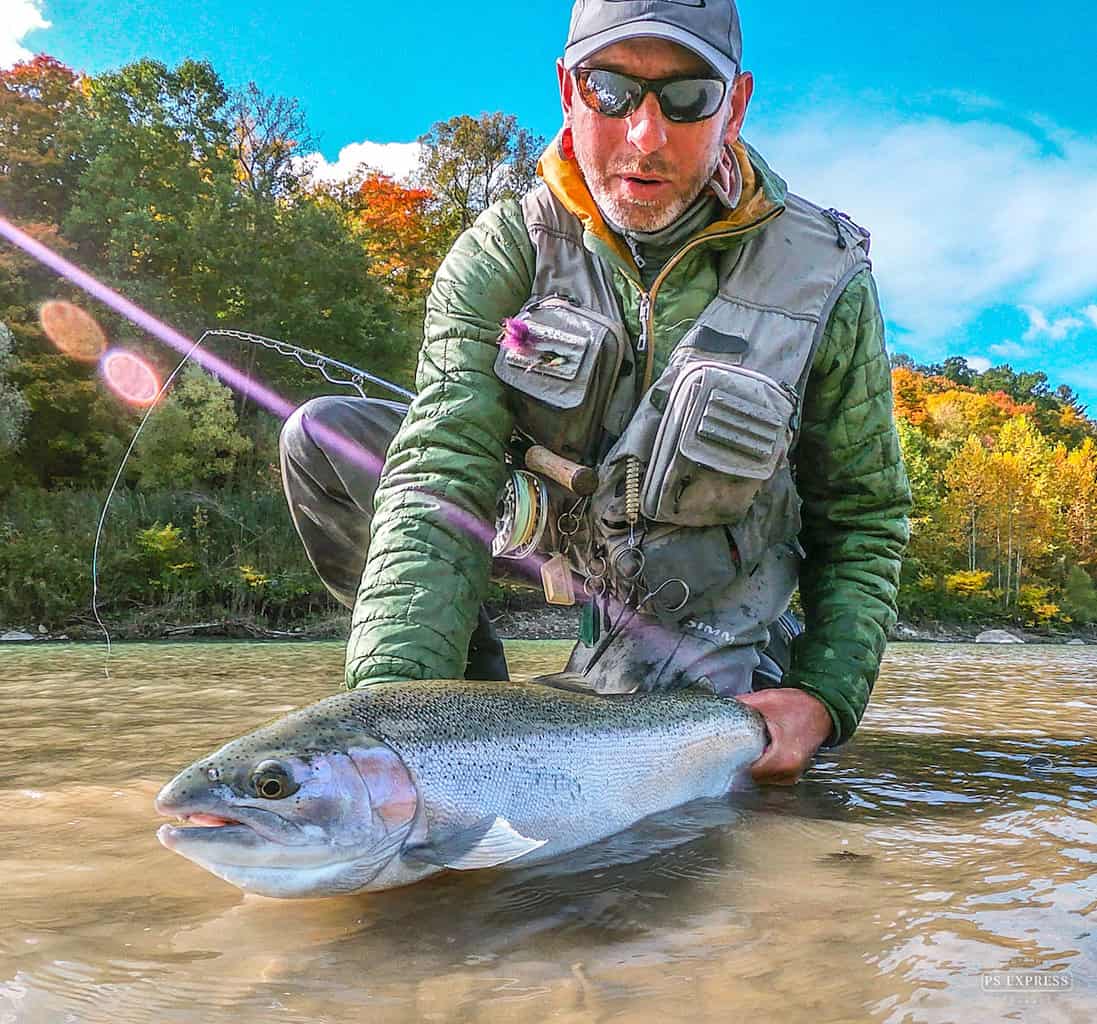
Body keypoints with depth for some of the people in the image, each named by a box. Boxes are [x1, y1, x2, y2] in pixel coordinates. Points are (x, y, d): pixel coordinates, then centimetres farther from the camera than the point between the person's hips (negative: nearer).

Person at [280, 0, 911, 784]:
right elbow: (442, 471, -29)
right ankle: (476, 692, 1)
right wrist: (396, 694, -43)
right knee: (320, 435, -13)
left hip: (697, 595, -1)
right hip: (544, 525, 2)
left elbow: (864, 518, -8)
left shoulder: (826, 278, -18)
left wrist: (825, 697, -22)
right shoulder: (505, 250, -18)